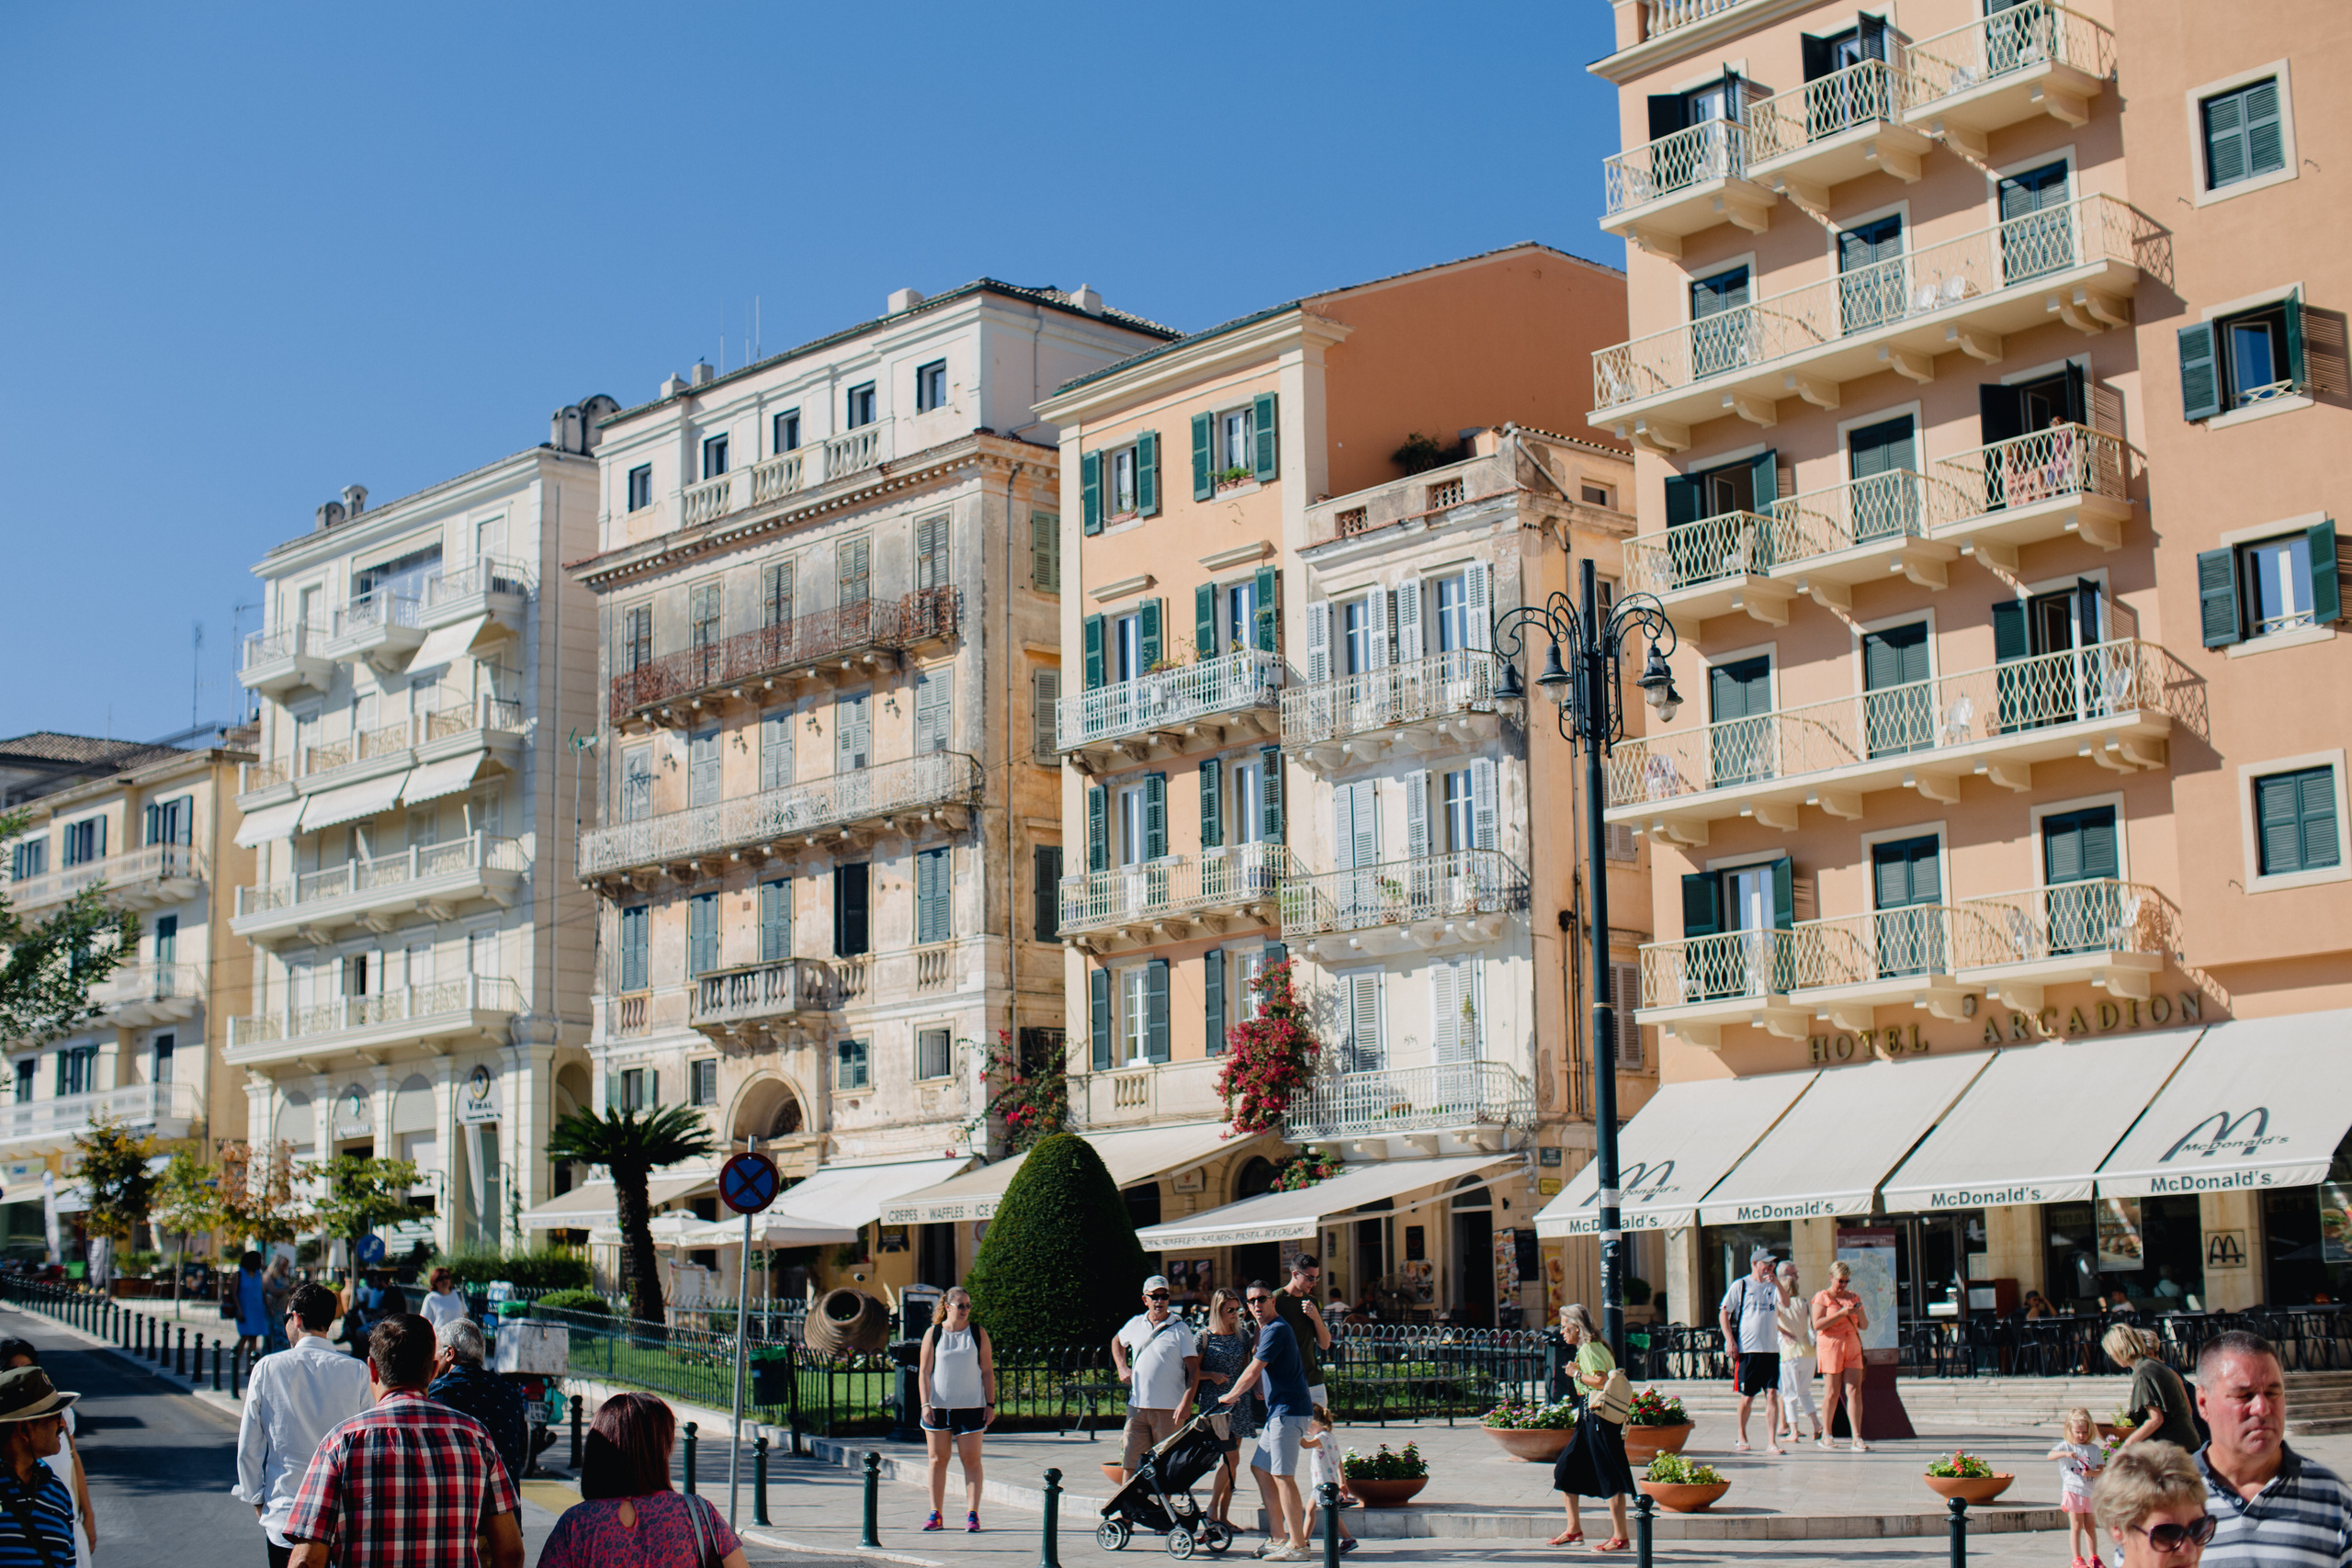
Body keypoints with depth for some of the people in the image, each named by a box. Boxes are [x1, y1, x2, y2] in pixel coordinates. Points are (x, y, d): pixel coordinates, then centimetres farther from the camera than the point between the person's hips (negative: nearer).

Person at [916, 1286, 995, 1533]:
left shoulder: (978, 1333, 4)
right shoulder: (933, 1333, 3)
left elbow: (987, 1371, 6)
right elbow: (924, 1372, 3)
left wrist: (991, 1404, 0)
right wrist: (925, 1404, -6)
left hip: (971, 1406, 0)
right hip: (938, 1407, 0)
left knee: (971, 1459, -4)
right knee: (938, 1459, 4)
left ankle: (972, 1514, -2)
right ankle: (935, 1514, 10)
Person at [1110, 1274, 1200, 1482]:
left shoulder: (1179, 1329, -2)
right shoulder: (1135, 1324, 10)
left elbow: (1194, 1369, -6)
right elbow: (1117, 1342, 31)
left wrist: (1185, 1403, -17)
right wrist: (1122, 1367, 14)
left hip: (1169, 1410, -3)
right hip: (1137, 1406, 3)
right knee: (1131, 1465, 2)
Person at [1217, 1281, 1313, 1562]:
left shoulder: (1276, 1330, -14)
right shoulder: (1266, 1329, 18)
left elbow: (1252, 1372, -14)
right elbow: (1259, 1372, 31)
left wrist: (1231, 1397, -1)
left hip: (1288, 1411, -11)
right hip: (1279, 1412, 11)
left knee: (1283, 1476, -10)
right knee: (1260, 1468, 14)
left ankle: (1297, 1545, -9)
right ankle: (1278, 1536, 18)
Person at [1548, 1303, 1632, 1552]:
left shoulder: (1587, 1349, -13)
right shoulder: (1598, 1347, 15)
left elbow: (1601, 1379, -25)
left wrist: (1577, 1374, -12)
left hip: (1598, 1418, -10)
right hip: (1590, 1419, 10)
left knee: (1611, 1479, -5)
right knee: (1564, 1470, 12)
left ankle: (1620, 1537, -1)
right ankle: (1574, 1529, 17)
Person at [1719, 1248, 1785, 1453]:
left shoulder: (1772, 1287, 12)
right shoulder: (1740, 1285, 2)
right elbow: (1724, 1312, 2)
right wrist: (1730, 1339, -6)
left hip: (1771, 1349, 3)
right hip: (1747, 1350, -3)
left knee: (1772, 1394, -4)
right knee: (1747, 1398, 4)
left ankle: (1772, 1441, -3)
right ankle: (1742, 1437, 21)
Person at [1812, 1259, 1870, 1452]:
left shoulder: (1854, 1298, 16)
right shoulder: (1822, 1298, 1)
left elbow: (1864, 1326, 15)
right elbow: (1817, 1324, -12)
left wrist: (1860, 1313, -6)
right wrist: (1841, 1313, -19)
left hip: (1852, 1348, 4)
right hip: (1830, 1347, -4)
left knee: (1855, 1391, -6)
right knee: (1832, 1393, -2)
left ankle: (1857, 1439, -9)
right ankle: (1826, 1435, 13)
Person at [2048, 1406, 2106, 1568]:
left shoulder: (2095, 1449, 5)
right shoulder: (2066, 1446, 0)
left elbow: (2102, 1471, -1)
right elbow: (2050, 1455, -16)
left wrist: (2092, 1473, -22)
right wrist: (2066, 1454, -33)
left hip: (2091, 1492, 2)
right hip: (2073, 1491, -2)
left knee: (2090, 1526, 11)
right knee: (2076, 1526, -1)